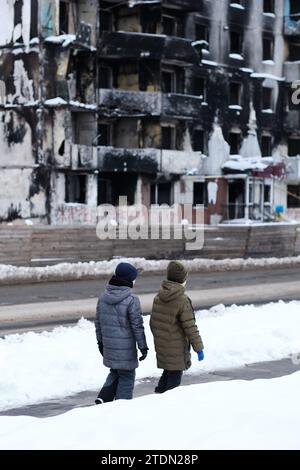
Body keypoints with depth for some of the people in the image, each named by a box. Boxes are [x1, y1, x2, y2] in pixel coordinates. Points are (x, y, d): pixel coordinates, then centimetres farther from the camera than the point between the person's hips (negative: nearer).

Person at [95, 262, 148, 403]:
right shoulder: (131, 300, -16)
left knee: (115, 373, 24)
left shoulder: (103, 296, 3)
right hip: (125, 349, -6)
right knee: (126, 377, 8)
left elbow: (98, 321, 10)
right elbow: (137, 326, -14)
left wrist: (100, 341, 21)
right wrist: (143, 347, -6)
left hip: (108, 346, 6)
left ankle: (103, 398, 8)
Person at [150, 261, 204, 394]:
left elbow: (153, 322, 12)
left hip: (161, 346, 7)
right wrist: (198, 348, -10)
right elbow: (190, 327, -17)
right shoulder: (182, 300, -18)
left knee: (168, 372, 22)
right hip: (176, 349, -7)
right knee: (175, 377, 3)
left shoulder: (158, 297, 4)